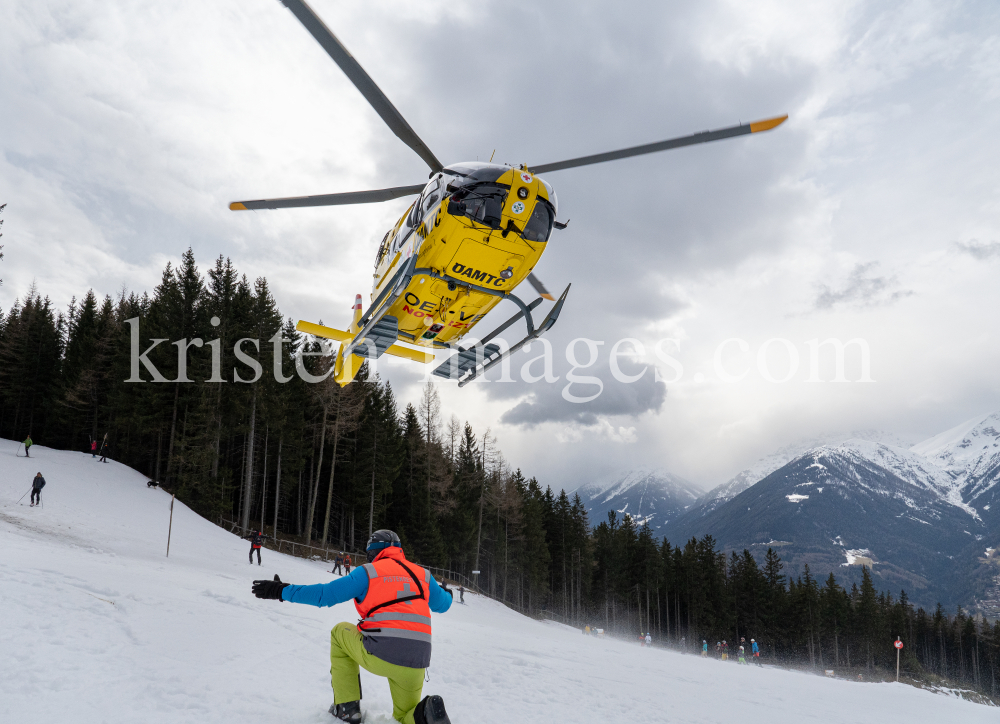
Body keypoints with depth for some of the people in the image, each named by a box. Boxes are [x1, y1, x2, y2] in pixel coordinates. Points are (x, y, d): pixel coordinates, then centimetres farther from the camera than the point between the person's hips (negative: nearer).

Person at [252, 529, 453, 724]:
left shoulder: (368, 572, 7)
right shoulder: (423, 575, 18)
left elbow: (325, 594, 3)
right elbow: (442, 605, 33)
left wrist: (282, 591, 12)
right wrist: (447, 593, 58)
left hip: (377, 656, -3)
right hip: (416, 665, 4)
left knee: (340, 632, 27)